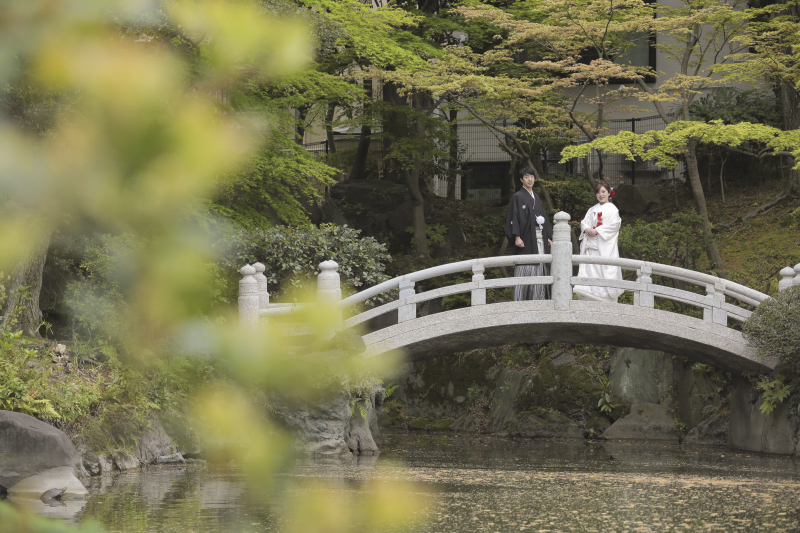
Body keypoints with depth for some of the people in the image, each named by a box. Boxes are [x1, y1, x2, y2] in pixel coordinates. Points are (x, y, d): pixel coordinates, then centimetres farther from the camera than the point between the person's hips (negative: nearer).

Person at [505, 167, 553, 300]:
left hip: (539, 239, 7)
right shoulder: (518, 197, -1)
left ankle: (539, 298, 6)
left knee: (540, 268, 3)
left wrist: (547, 237, 16)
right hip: (526, 239, -7)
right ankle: (521, 300, -10)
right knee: (525, 270, -10)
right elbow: (514, 218, -8)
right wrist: (517, 237, -17)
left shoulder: (536, 198, 19)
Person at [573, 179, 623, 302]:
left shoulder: (612, 209, 3)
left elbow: (614, 225, -9)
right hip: (590, 246, 6)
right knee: (588, 270, -3)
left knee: (604, 270, -10)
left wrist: (596, 231, -15)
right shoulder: (592, 209, 21)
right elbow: (584, 222, 16)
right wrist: (587, 229, -8)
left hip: (604, 246, -6)